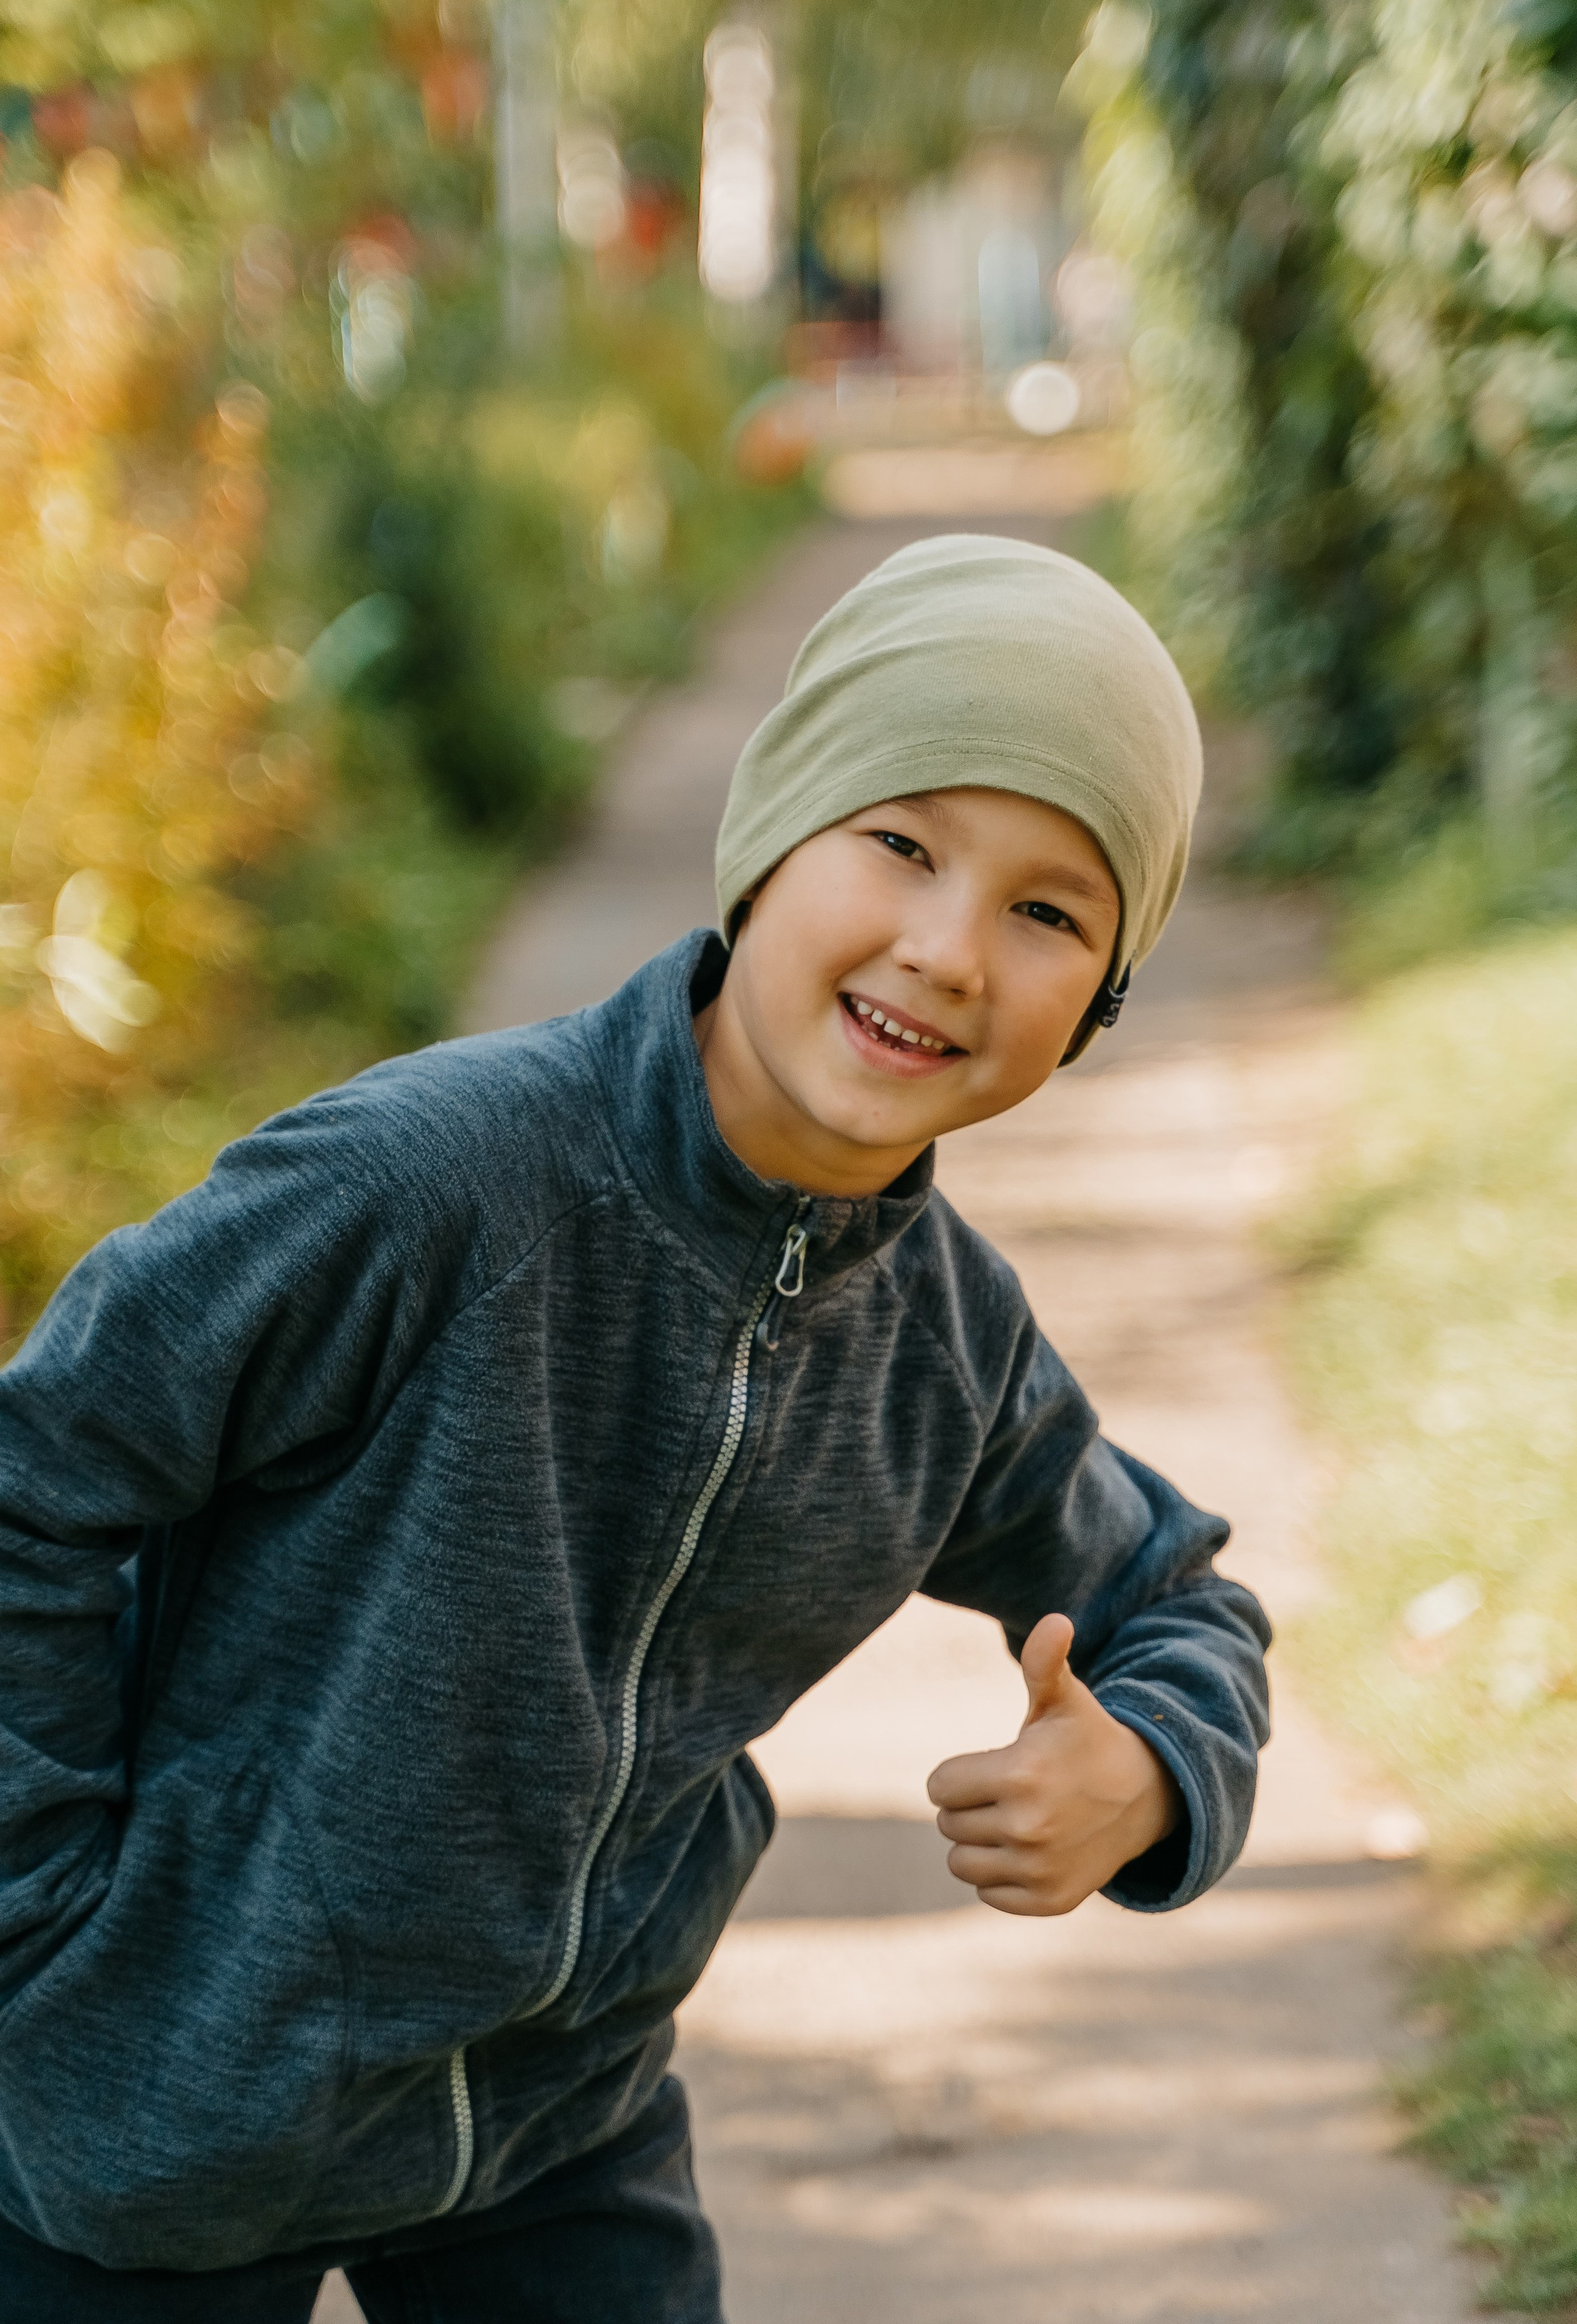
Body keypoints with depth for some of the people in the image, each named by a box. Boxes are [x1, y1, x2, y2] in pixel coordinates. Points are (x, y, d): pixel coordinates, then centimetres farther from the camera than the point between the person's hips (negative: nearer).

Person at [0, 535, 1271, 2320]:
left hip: (565, 2119, 5)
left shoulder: (951, 1338, -7)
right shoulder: (415, 1180, -26)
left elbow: (1168, 1604, 10)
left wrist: (1142, 1782, -13)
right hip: (174, 2104, -4)